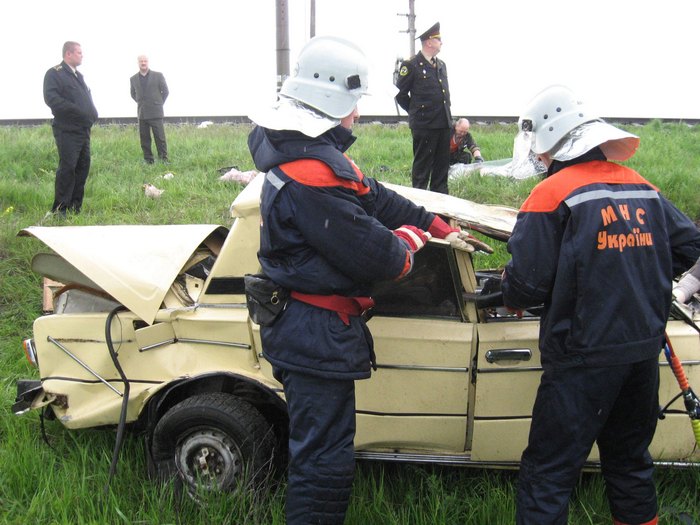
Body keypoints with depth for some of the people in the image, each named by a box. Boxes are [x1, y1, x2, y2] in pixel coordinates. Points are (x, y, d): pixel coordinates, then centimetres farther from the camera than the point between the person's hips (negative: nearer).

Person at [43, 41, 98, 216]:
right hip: (67, 129, -8)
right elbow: (51, 98, -18)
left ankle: (75, 206, 16)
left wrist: (93, 113, 7)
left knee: (83, 166, 8)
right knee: (67, 167, -10)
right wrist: (78, 111, -24)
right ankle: (59, 208, -4)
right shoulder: (54, 73, -5)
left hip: (83, 129, 8)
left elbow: (87, 96, 29)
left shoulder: (78, 75, 22)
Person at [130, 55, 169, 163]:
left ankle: (164, 160, 3)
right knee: (144, 140, 4)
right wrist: (141, 103, 12)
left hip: (155, 113, -3)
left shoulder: (158, 76, 0)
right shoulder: (133, 79, 8)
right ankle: (148, 161, 10)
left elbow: (165, 91, 7)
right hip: (142, 114, 3)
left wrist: (158, 103, 6)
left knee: (160, 138, -4)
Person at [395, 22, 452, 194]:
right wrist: (417, 112, 3)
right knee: (422, 166, 0)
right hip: (424, 126, -7)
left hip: (444, 123, 7)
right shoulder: (411, 65, -7)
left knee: (442, 165, 10)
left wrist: (446, 113, 17)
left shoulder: (441, 65, 16)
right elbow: (400, 94, -3)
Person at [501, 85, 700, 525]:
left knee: (549, 472, 2)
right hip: (646, 349, 7)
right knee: (630, 457, 24)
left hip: (584, 358, -7)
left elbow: (527, 283, -17)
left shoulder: (552, 195, -14)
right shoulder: (644, 188, 5)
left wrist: (511, 293, 5)